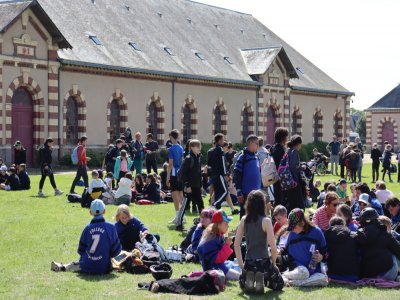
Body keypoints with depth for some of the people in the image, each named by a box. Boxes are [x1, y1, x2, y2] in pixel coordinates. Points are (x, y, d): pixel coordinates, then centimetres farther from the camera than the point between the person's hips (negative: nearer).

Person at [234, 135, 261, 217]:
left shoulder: (256, 157, 13)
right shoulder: (242, 157, -10)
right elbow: (237, 176, -13)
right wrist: (239, 192, -16)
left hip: (256, 192, 7)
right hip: (246, 193, -7)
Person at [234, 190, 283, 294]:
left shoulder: (244, 220, 1)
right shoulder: (266, 221, -11)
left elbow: (236, 245, 2)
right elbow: (273, 247, -14)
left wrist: (241, 265, 12)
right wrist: (273, 263, 4)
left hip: (249, 262, 3)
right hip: (263, 261, -3)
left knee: (244, 285, 33)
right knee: (278, 285, 23)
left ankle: (249, 279, -3)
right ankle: (263, 278, -9)